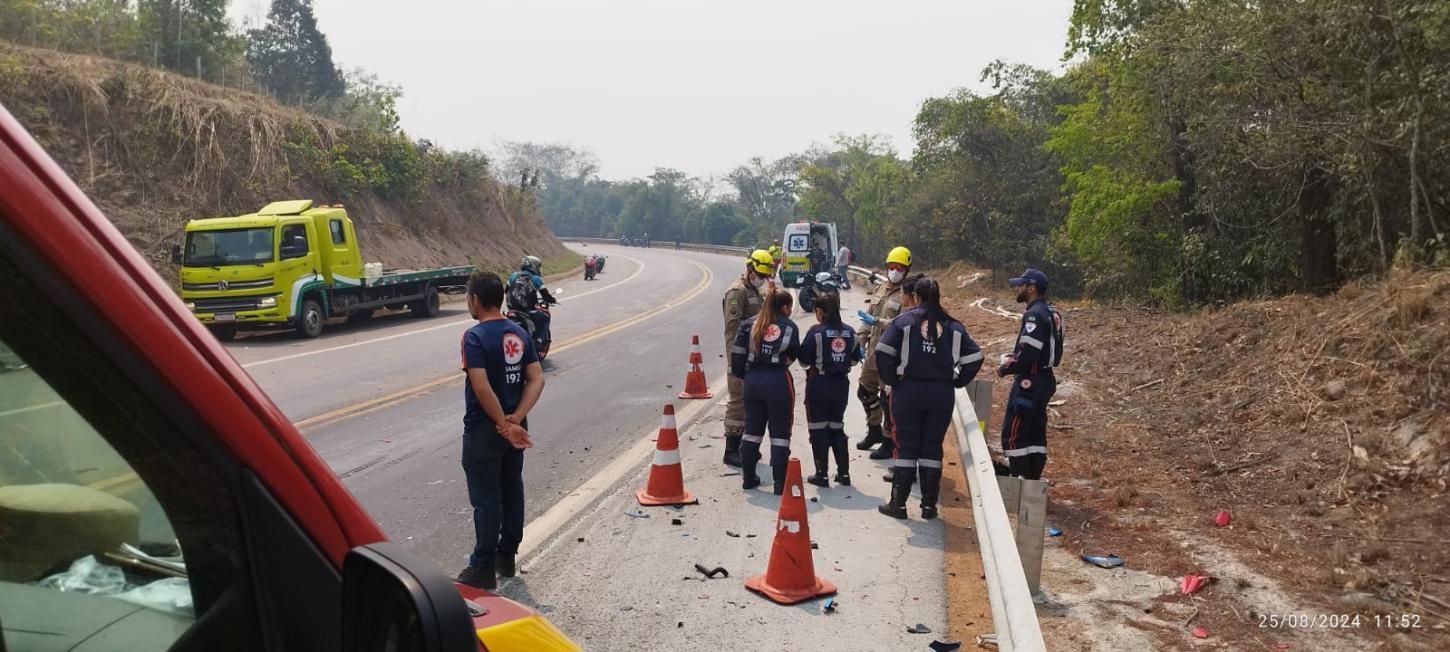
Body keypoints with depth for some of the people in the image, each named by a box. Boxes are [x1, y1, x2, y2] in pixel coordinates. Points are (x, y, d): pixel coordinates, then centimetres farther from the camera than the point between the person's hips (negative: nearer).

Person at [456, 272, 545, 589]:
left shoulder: (475, 337, -17)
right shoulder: (519, 333, 4)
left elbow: (482, 388, -25)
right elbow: (537, 379, -2)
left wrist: (504, 425, -19)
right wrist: (516, 419, -10)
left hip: (484, 430, -7)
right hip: (514, 427, 7)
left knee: (486, 500, 1)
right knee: (512, 491, 16)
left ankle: (483, 568, 10)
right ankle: (506, 556, 28)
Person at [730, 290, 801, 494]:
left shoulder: (750, 324, 3)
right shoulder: (788, 326, -5)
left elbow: (737, 351, -1)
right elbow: (794, 355, 1)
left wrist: (740, 373, 10)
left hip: (752, 380, 4)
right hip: (778, 381, -4)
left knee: (752, 429, 15)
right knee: (780, 432, 5)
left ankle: (748, 478, 21)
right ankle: (780, 483, 5)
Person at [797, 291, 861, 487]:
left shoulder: (816, 332, -14)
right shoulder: (850, 332, 1)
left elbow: (804, 361, -11)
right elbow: (855, 359, 9)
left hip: (819, 384, -5)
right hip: (841, 384, 5)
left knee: (818, 429, 5)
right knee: (837, 428, 17)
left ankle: (821, 474, 7)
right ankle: (844, 473, 18)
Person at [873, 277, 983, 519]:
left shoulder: (904, 321, -3)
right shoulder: (953, 326, 5)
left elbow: (883, 352, -12)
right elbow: (974, 357, 2)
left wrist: (891, 380, -1)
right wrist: (956, 382, 9)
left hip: (907, 392, -2)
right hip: (942, 395, 2)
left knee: (906, 447, 5)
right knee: (933, 448, 9)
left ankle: (898, 503, 8)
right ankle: (929, 505, 12)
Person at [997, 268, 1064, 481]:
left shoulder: (1035, 315, -17)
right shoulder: (1052, 313, 14)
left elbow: (1029, 353, -24)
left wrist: (1005, 369, -11)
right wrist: (1012, 358, 9)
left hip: (1029, 382, -10)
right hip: (1045, 378, 10)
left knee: (1013, 434, -7)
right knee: (1036, 434, 14)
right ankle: (1033, 481, 20)